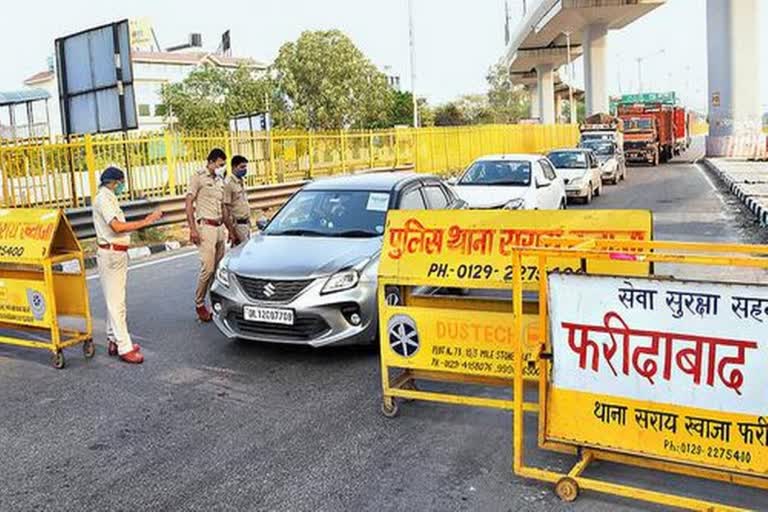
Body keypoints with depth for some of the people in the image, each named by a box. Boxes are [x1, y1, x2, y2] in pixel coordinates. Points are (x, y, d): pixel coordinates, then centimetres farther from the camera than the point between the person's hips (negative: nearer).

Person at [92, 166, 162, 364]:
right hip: (111, 255, -11)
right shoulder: (103, 199, -13)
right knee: (116, 302, -9)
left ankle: (114, 341, 24)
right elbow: (117, 227, -24)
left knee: (114, 301, 15)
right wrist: (146, 222, -22)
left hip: (118, 254, 11)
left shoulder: (109, 199, 18)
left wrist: (144, 221, 14)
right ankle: (124, 348, -8)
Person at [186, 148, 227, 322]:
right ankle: (199, 304, 3)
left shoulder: (220, 180, 17)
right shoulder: (198, 177, -4)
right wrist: (193, 229, -16)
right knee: (208, 268, -11)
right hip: (206, 227, -7)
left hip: (219, 228, 7)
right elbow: (189, 203, -8)